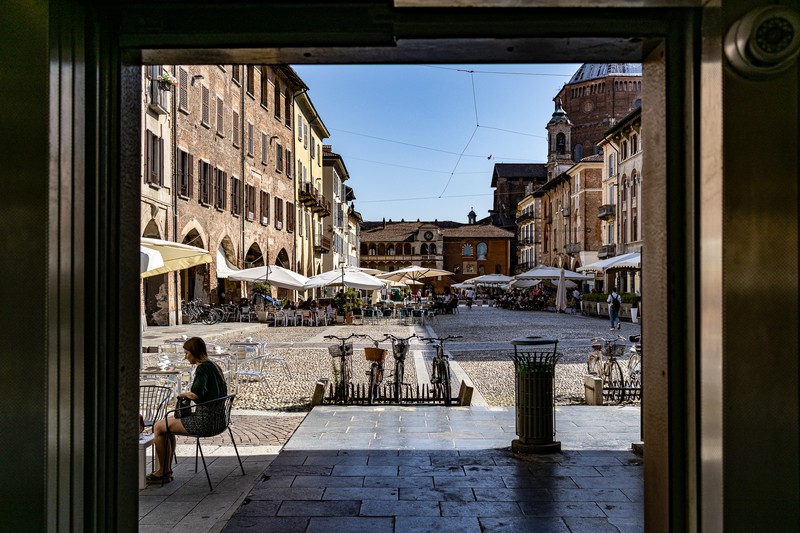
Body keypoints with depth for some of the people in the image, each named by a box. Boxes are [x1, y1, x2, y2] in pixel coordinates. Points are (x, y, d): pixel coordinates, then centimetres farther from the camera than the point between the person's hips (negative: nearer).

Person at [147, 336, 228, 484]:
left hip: (204, 421, -10)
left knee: (158, 427, 4)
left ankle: (162, 472, 16)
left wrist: (184, 394, -7)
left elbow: (196, 394, -29)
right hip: (216, 419, 10)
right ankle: (167, 470, 28)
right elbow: (223, 393, 20)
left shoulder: (202, 368, -16)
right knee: (169, 421, 26)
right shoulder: (214, 366, 12)